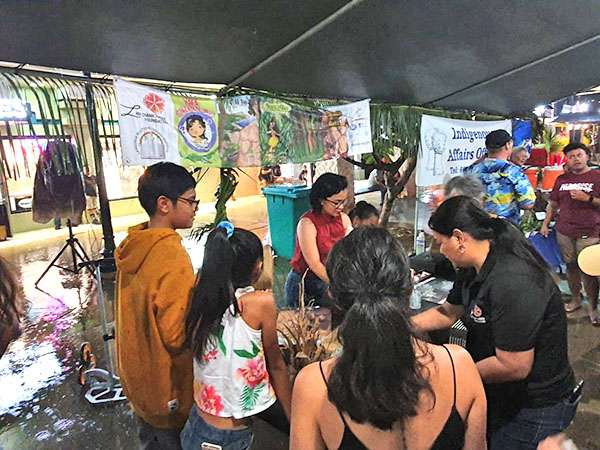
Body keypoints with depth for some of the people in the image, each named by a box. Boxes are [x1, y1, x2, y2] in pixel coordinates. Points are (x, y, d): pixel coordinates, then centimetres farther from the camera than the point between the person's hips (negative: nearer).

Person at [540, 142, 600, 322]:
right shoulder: (562, 179, 12)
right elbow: (553, 204, 17)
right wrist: (545, 224, 11)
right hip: (564, 232, 4)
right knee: (571, 267, 12)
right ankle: (575, 299, 29)